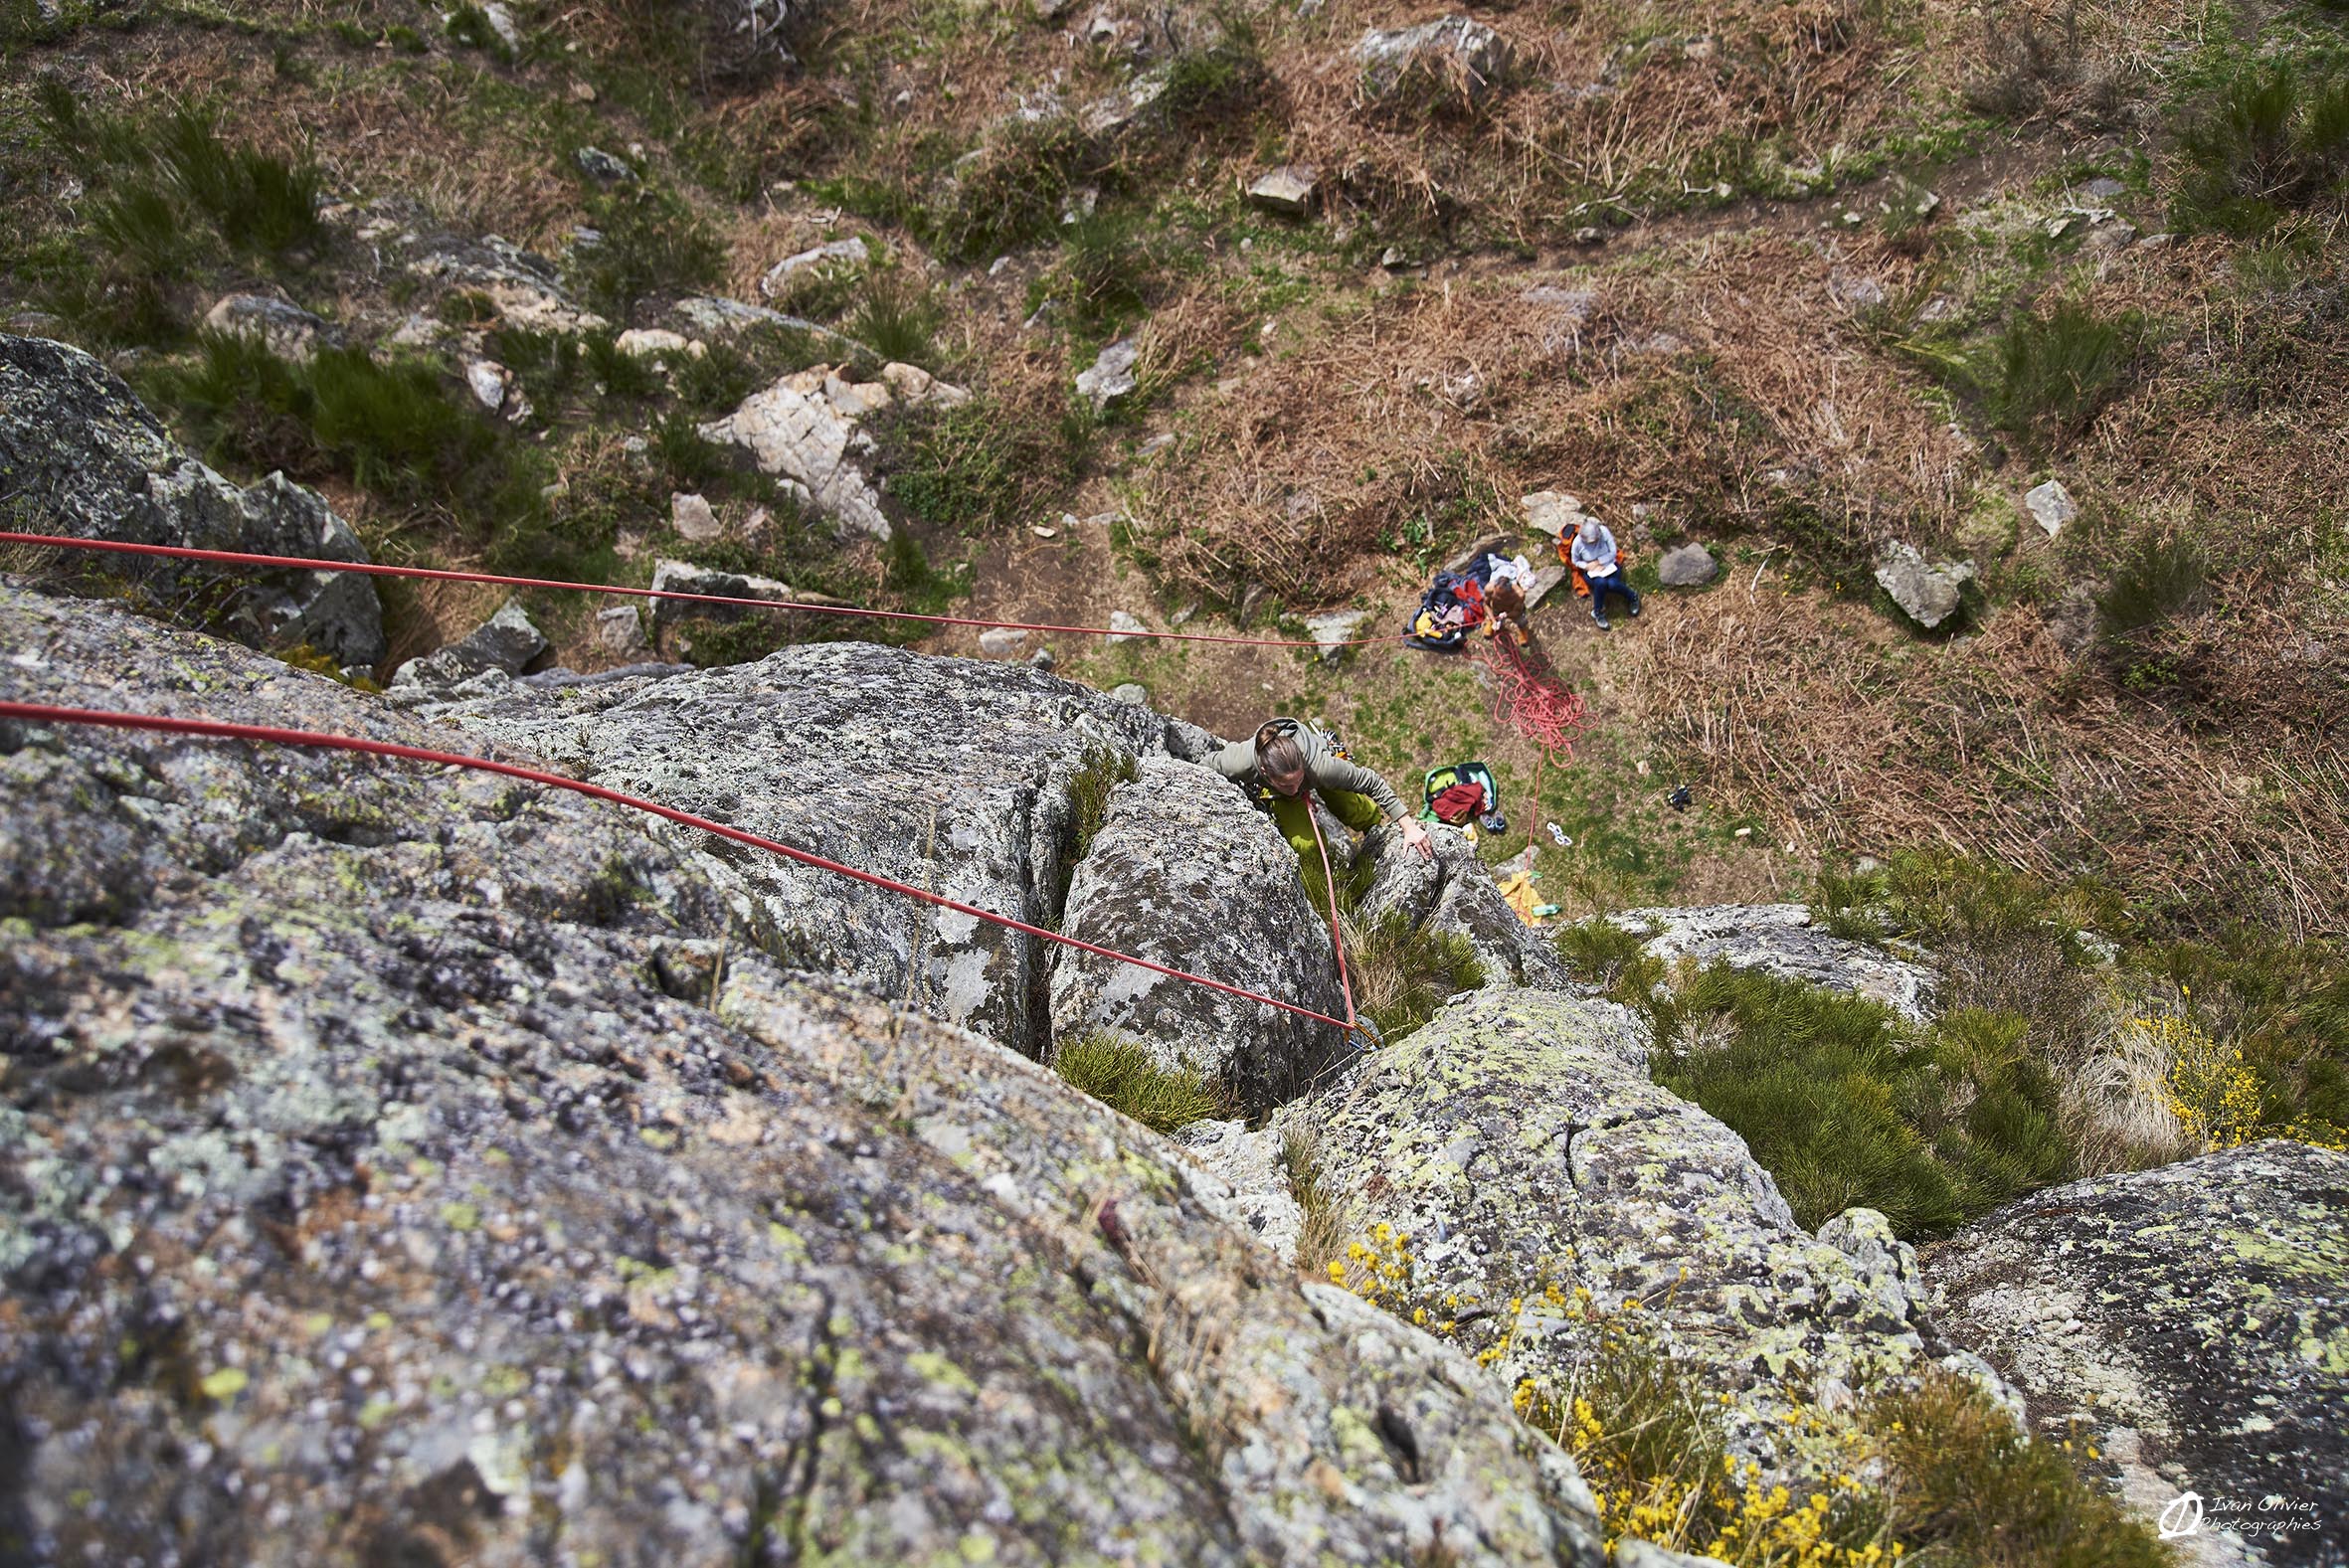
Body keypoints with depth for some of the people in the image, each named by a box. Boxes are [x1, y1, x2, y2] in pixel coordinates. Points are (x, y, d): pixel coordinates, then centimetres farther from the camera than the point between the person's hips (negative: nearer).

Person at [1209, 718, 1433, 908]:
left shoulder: (1320, 764, -47)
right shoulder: (1241, 762, -45)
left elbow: (1372, 782, -35)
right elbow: (1211, 763, -21)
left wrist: (1409, 826, -32)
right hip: (1270, 788, 0)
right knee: (1304, 845, -18)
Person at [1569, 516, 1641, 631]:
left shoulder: (1604, 532, -20)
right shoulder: (1578, 542, -20)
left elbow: (1613, 552, -12)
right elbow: (1576, 562, -2)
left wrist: (1598, 562, -21)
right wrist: (1587, 566, -20)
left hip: (1609, 565, 0)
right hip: (1591, 571, 0)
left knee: (1612, 584, -33)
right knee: (1600, 583, -35)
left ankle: (1632, 597, -2)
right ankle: (1598, 613, -14)